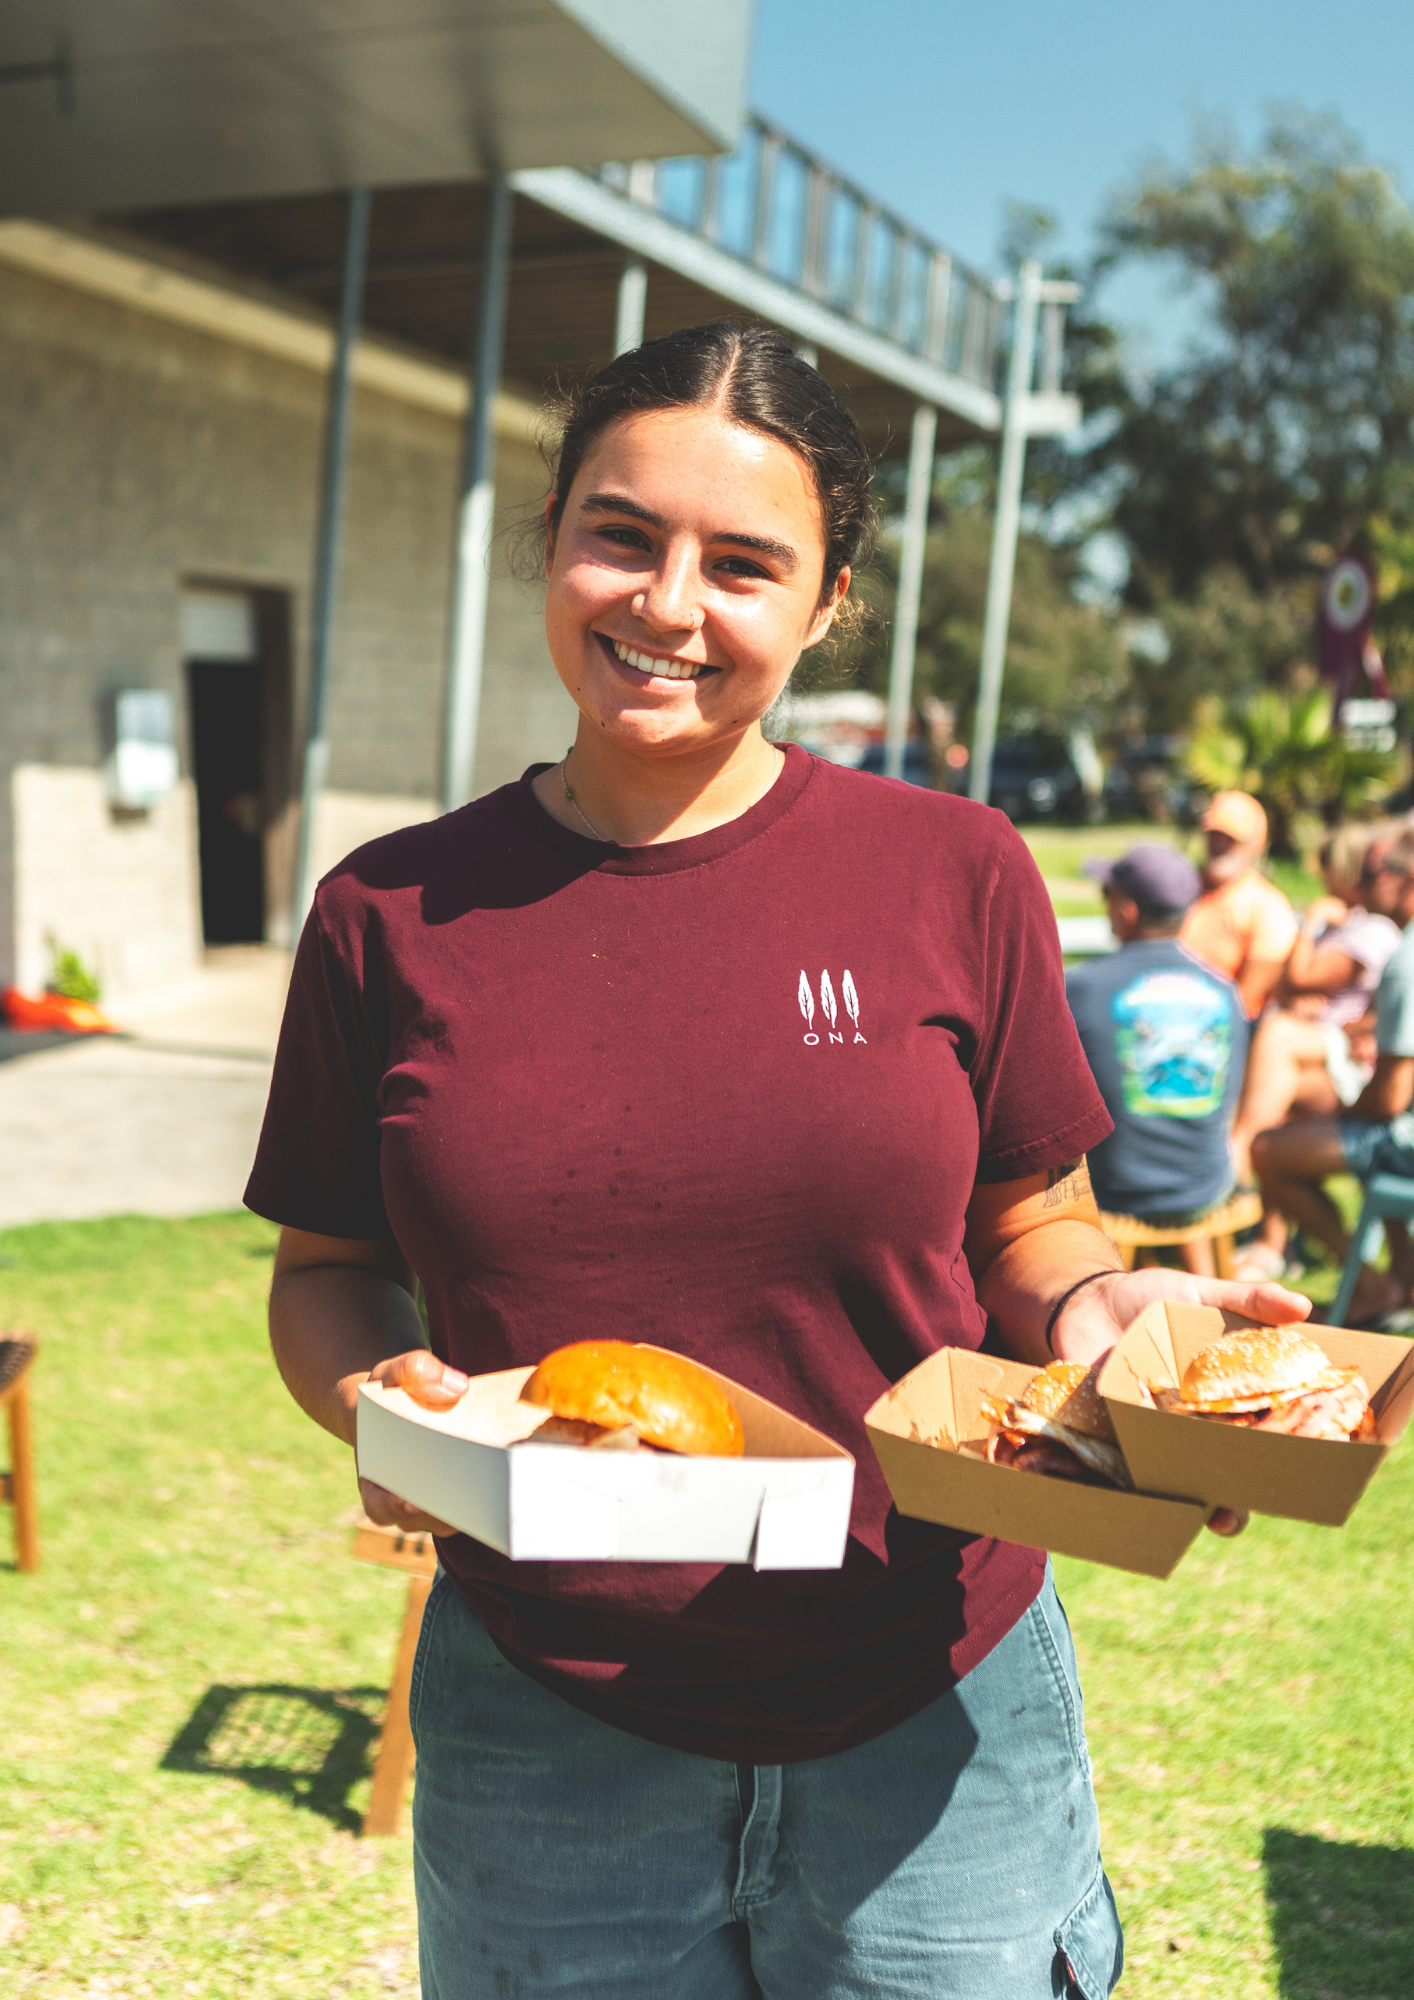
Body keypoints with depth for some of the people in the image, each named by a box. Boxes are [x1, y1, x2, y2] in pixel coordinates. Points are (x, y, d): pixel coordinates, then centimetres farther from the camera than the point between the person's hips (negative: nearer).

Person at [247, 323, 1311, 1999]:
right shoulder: (393, 914, -4)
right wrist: (375, 1396, -15)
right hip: (544, 1734, 1)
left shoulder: (954, 875, -5)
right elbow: (327, 1273, 5)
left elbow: (1026, 1226, 4)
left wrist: (1093, 1312, -17)